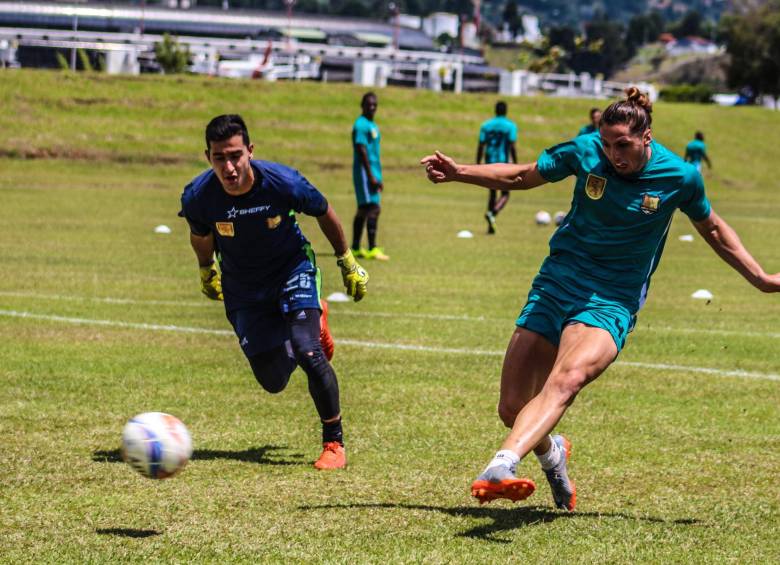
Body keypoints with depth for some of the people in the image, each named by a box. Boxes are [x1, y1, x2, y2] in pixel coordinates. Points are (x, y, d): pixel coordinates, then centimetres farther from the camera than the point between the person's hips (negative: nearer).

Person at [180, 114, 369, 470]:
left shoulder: (283, 183, -29)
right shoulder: (197, 197, -25)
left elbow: (324, 213, -7)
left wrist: (347, 262, 4)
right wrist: (206, 271, 19)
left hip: (292, 270, -2)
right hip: (243, 289, 2)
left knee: (307, 352, -24)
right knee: (273, 381, 5)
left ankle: (334, 444, -6)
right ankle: (314, 322, 39)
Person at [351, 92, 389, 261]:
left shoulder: (373, 126, 19)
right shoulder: (361, 125, -11)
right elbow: (362, 151, -17)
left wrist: (379, 178, 24)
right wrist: (371, 176, -21)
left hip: (373, 171, 10)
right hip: (364, 171, -10)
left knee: (363, 210, 11)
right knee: (373, 208, -15)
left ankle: (355, 248, 16)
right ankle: (372, 249, -18)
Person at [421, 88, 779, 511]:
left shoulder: (680, 177, -6)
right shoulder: (584, 150, -4)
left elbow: (712, 229, 14)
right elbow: (523, 176, 13)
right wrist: (458, 173, 4)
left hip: (613, 299, -3)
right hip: (557, 282, 3)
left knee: (566, 381, -33)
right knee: (512, 407, -1)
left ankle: (499, 468, -54)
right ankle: (550, 453, 36)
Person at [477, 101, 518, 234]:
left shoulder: (486, 125, 5)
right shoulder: (510, 126, -5)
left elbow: (480, 147, 2)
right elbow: (512, 147, -12)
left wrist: (478, 165, 7)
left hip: (489, 163, 4)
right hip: (503, 162, -4)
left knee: (492, 192, 16)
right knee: (505, 194, 6)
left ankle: (490, 227, 13)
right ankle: (492, 213, -24)